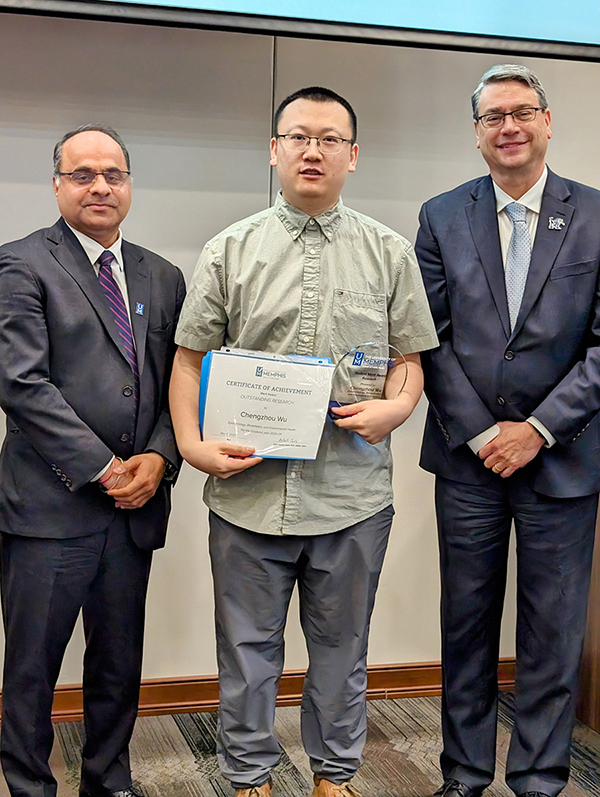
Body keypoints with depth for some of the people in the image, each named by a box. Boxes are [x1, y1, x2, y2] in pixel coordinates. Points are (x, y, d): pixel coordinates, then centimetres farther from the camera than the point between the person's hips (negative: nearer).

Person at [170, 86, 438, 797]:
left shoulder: (390, 254, 6)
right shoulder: (230, 252, 4)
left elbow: (411, 356, 8)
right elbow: (190, 358, 4)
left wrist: (395, 407, -13)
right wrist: (193, 444, -10)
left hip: (352, 491, 1)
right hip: (249, 488, 0)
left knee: (341, 648, 14)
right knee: (247, 648, 10)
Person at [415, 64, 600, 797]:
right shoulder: (442, 217, 4)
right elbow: (429, 338, 0)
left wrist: (539, 429, -11)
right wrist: (480, 433, -7)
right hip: (467, 455, 1)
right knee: (466, 625, 10)